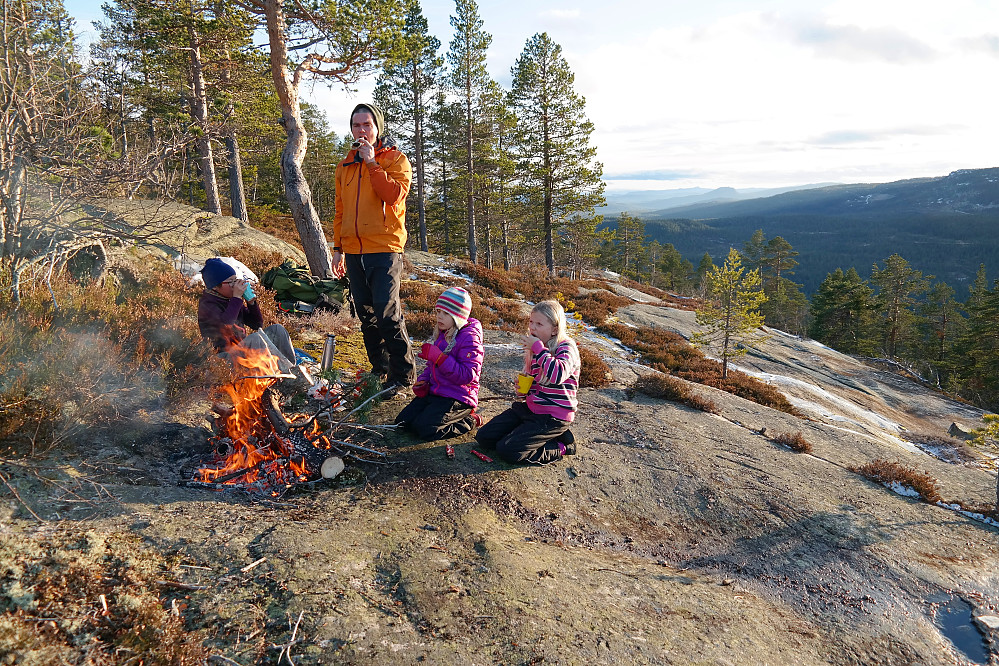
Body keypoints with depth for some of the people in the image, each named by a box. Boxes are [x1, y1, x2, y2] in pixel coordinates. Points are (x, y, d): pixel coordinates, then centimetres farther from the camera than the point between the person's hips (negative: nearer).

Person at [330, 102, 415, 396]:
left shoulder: (395, 159, 2)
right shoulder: (345, 165, 19)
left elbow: (394, 195, -16)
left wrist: (372, 163, -15)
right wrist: (338, 248, 18)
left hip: (384, 248, -6)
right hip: (354, 251, 6)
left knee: (387, 314, -13)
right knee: (366, 316, 9)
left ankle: (403, 374, -3)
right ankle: (380, 371, 20)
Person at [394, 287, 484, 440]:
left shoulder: (469, 338, -16)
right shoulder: (440, 334, 11)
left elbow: (467, 376, -24)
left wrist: (439, 357, -27)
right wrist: (421, 382, 4)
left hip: (457, 397, -8)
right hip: (434, 392, 8)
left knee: (424, 429, -21)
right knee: (402, 420, 0)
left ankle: (469, 421, -1)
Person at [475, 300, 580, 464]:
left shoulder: (566, 348, -15)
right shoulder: (534, 349, 8)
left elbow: (557, 375, -38)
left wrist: (538, 348, -29)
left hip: (553, 418, -9)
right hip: (529, 408, 9)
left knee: (507, 450, -19)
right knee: (484, 437, 4)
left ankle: (562, 446, 0)